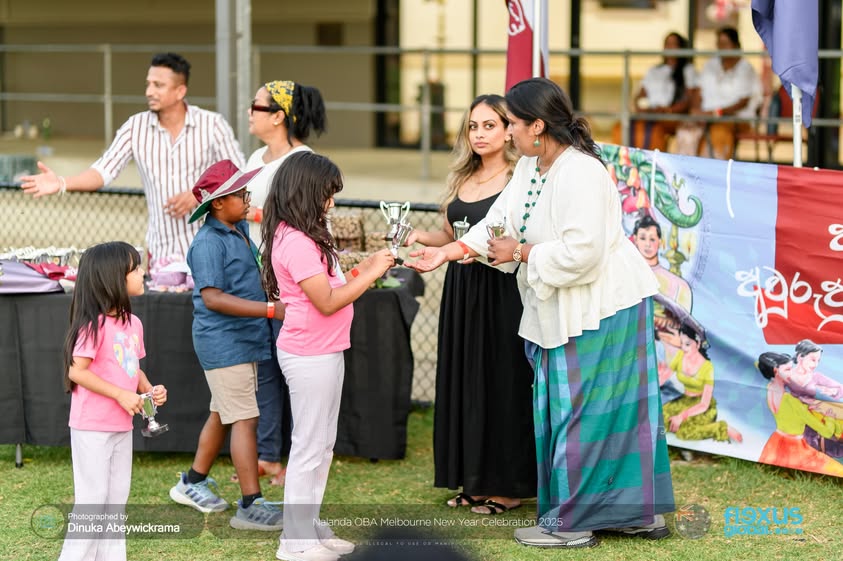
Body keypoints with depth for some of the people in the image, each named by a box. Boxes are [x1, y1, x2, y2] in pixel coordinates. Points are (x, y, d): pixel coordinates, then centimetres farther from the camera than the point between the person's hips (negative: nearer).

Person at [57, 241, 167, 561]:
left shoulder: (133, 323, 8)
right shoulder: (95, 324, -18)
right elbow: (77, 370, -20)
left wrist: (149, 389, -1)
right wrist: (121, 395, -21)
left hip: (122, 426, 8)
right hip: (92, 427, -8)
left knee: (117, 498, 13)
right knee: (92, 499, -3)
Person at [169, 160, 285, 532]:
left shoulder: (241, 230, 10)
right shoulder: (209, 242, -19)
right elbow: (213, 297, -27)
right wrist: (270, 310, -31)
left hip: (244, 339, 9)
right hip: (224, 343, -9)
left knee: (222, 414, 19)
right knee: (245, 420, -10)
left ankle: (193, 483, 33)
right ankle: (251, 506, -8)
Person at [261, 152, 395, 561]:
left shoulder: (302, 237, 11)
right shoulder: (296, 243, -21)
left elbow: (329, 284, 11)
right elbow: (327, 301, -22)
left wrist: (365, 267, 4)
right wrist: (371, 275, -15)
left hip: (325, 353, 10)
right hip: (310, 357, -10)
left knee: (322, 446, 17)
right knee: (309, 447, -2)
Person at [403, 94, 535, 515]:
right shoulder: (461, 179, 13)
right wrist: (421, 237, 2)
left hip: (503, 293, -7)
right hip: (462, 290, 7)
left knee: (502, 382, -2)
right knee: (464, 381, 9)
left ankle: (507, 485, 6)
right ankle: (472, 480, 18)